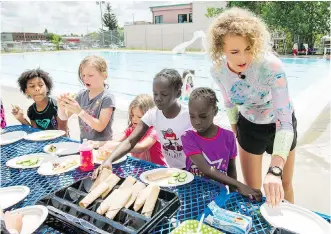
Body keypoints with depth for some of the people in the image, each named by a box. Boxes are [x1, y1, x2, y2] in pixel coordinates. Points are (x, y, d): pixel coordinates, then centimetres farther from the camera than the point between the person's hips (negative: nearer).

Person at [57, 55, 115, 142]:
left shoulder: (107, 98, -11)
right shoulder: (82, 94, 5)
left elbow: (100, 127, -16)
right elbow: (64, 117, 7)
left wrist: (80, 112, -24)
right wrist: (61, 107, -13)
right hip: (84, 143, 4)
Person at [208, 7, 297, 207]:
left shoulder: (271, 66, -36)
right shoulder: (218, 70, -23)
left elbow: (284, 121, -39)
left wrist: (275, 170, -49)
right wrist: (235, 132, 8)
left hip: (280, 125, -2)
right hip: (248, 126, 2)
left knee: (284, 186, 18)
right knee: (251, 190, 11)